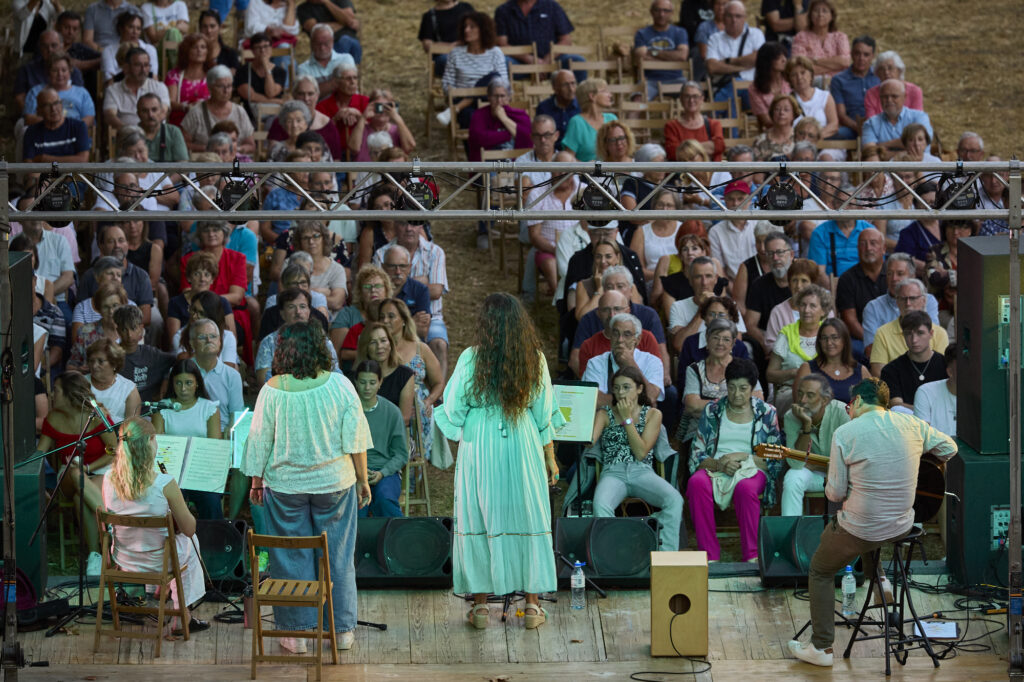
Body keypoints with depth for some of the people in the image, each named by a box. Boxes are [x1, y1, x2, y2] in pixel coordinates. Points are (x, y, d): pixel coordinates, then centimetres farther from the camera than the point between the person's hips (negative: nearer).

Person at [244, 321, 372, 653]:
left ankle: (296, 632, 15)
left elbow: (259, 440, -3)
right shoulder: (339, 385, -11)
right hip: (334, 482, 1)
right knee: (337, 556, 12)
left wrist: (257, 481, 11)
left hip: (286, 485, -1)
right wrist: (363, 479, 5)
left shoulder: (272, 391, -12)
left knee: (291, 558, 10)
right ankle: (342, 629, 19)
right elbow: (356, 438, -7)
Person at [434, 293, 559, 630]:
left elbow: (453, 409, -5)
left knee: (479, 520, 7)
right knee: (526, 518, 8)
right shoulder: (534, 359, -3)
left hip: (479, 447, -2)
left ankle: (480, 604, 9)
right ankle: (532, 604, 11)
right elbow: (545, 414, 3)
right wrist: (550, 457, 12)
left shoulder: (471, 359, -10)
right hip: (523, 447, 2)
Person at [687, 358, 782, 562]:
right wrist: (718, 464, -14)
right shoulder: (712, 411, 13)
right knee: (696, 483, -35)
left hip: (751, 469, -1)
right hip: (714, 468, 2)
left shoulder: (767, 413, 10)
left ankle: (752, 555, -34)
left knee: (745, 488, -39)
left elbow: (775, 459, 4)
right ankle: (709, 555, -33)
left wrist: (743, 457, -10)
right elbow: (696, 453, 7)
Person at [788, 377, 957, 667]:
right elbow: (949, 449, 13)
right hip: (903, 524, 5)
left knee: (820, 571, 20)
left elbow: (835, 493, -12)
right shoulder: (911, 424, -3)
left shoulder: (845, 433, -16)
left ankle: (821, 648, 20)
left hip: (861, 530, -5)